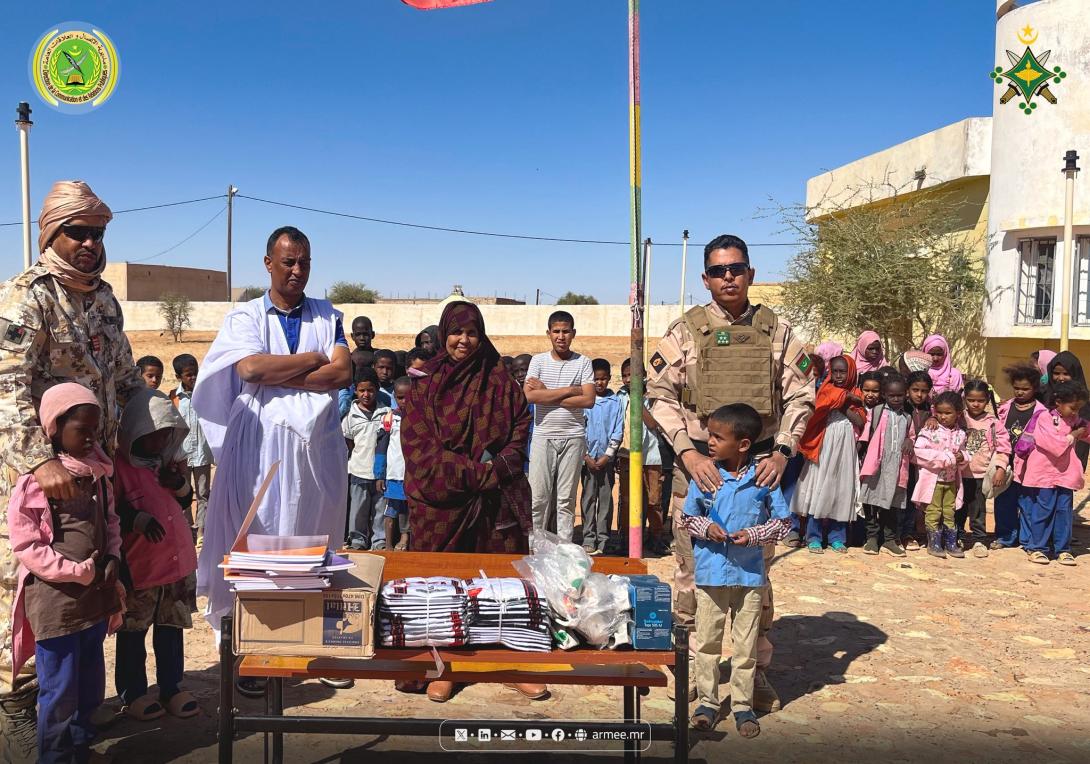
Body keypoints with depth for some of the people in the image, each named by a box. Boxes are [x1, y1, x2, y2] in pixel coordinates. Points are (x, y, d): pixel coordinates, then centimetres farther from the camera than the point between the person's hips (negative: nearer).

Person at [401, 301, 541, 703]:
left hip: (496, 498, 1)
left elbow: (521, 424, 7)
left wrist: (500, 466, -12)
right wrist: (472, 472, -14)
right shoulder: (424, 384, 3)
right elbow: (418, 444, -5)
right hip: (439, 499, -1)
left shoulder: (499, 381, 8)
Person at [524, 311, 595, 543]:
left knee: (567, 498, 6)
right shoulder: (538, 361, 4)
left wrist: (546, 395, -10)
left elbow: (588, 400, -9)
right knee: (539, 496, 0)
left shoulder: (583, 363, 3)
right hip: (543, 436, 0)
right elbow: (529, 395, -12)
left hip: (573, 437, 0)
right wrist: (569, 390, -11)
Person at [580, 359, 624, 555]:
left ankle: (603, 539, 9)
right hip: (588, 457, -1)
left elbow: (618, 432, 1)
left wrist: (607, 456, -5)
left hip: (607, 458, 1)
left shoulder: (615, 401, 2)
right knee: (589, 498, 2)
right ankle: (589, 539, 5)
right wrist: (586, 457, -6)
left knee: (606, 498, 4)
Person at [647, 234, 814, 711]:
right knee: (691, 568, 6)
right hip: (697, 464, -1)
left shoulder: (776, 331, 5)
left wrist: (782, 452, -8)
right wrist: (689, 453, -14)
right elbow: (660, 395, -3)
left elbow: (800, 396, 6)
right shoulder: (685, 331, 0)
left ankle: (756, 669, 23)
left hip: (759, 465, 1)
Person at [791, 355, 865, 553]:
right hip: (824, 449, -2)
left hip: (845, 450, 3)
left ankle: (837, 538, 14)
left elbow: (860, 423, -2)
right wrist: (848, 398, -8)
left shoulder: (855, 395, 9)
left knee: (841, 492, 6)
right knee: (819, 490, -3)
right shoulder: (827, 390, 4)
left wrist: (845, 406, -8)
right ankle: (813, 537, 3)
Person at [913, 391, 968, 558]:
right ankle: (934, 543, 11)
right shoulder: (930, 430, -12)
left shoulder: (960, 434, 5)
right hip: (933, 478, -4)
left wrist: (962, 457, -9)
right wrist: (945, 458, -21)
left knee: (949, 512, 12)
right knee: (933, 513, 1)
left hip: (951, 480, 5)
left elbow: (962, 453, 17)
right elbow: (919, 451, -22)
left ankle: (951, 543, 22)